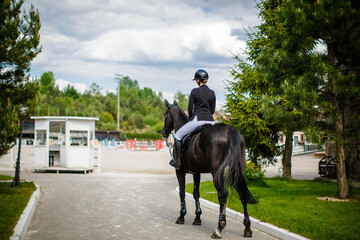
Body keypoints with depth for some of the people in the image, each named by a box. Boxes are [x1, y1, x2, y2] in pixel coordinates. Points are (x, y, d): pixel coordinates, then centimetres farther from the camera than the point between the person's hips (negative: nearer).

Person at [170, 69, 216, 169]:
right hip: (210, 120, 5)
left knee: (178, 135, 10)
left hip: (198, 119, -5)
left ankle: (177, 161, 5)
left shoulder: (194, 91, -5)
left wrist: (191, 119, 15)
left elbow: (190, 108, -3)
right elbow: (212, 110, 12)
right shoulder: (212, 93, 8)